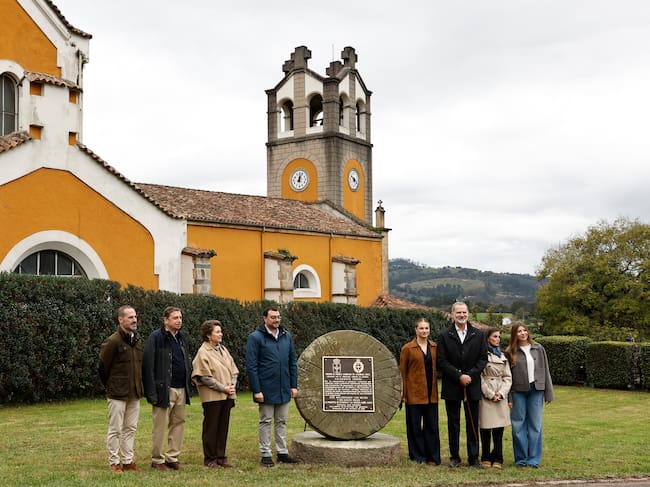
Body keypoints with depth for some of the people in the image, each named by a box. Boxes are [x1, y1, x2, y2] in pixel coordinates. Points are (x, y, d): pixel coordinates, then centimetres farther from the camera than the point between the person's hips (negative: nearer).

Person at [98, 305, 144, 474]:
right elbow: (103, 367, -8)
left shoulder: (137, 341, 9)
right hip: (117, 394, -7)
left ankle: (128, 461, 20)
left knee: (130, 428, 12)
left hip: (134, 393, 7)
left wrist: (139, 387, 11)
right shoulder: (113, 341, -13)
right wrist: (110, 387, 2)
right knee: (115, 430, 1)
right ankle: (114, 462, 11)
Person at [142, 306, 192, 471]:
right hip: (164, 389, -7)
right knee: (160, 426, 1)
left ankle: (172, 457, 18)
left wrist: (188, 385, 12)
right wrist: (152, 392, -16)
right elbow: (148, 365, -12)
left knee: (179, 423, 9)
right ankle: (157, 460, 11)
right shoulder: (156, 337, -9)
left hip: (181, 389, 7)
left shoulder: (182, 338, 14)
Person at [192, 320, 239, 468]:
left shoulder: (223, 349, 14)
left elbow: (233, 370, 16)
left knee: (223, 427, 10)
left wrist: (232, 385, -1)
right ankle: (210, 459, 10)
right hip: (212, 396, -7)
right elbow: (205, 377, -13)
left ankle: (221, 456, 18)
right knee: (211, 428, 2)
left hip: (227, 396, 7)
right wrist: (223, 388, -14)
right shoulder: (203, 352, -8)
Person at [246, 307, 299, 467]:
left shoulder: (286, 336, 7)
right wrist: (256, 390, -14)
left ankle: (282, 452, 20)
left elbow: (292, 362, 12)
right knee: (265, 422, 5)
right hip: (266, 390, -5)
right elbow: (251, 366, -11)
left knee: (281, 422, 12)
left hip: (284, 389, 5)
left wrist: (294, 385, 6)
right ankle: (266, 454, 13)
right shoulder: (255, 338, -9)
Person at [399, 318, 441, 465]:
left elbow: (437, 368, 12)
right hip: (414, 392, -3)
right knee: (415, 425, 3)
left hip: (431, 393, 3)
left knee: (432, 425, 5)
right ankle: (417, 455, 13)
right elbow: (402, 372, -1)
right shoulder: (408, 348, -2)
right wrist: (403, 392, -6)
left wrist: (436, 389, 5)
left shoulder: (435, 347, 9)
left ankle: (433, 457, 11)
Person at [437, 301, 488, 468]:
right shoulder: (444, 336, 1)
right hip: (452, 387, -1)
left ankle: (474, 457, 11)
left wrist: (470, 375, -10)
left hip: (472, 386, 1)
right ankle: (455, 457, 14)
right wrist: (459, 376, -12)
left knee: (473, 424, 4)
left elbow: (483, 358, 4)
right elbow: (442, 362, -4)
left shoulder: (478, 335, 7)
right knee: (453, 423, 6)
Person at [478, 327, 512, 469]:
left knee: (499, 428, 2)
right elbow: (480, 377, -6)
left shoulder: (502, 356, 17)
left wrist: (501, 393, -2)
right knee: (485, 428, -1)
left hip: (501, 396, 5)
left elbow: (508, 377, 13)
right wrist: (490, 394, -9)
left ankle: (497, 458, 8)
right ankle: (486, 458, 9)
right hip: (485, 396, -4)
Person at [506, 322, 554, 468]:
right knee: (519, 426, 2)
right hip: (518, 392, -1)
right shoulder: (511, 352, 1)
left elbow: (545, 371, 8)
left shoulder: (538, 349, 6)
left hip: (536, 390, 1)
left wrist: (548, 393, 4)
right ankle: (521, 458, 12)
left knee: (535, 425, 4)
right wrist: (508, 397, -4)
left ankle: (534, 459, 10)